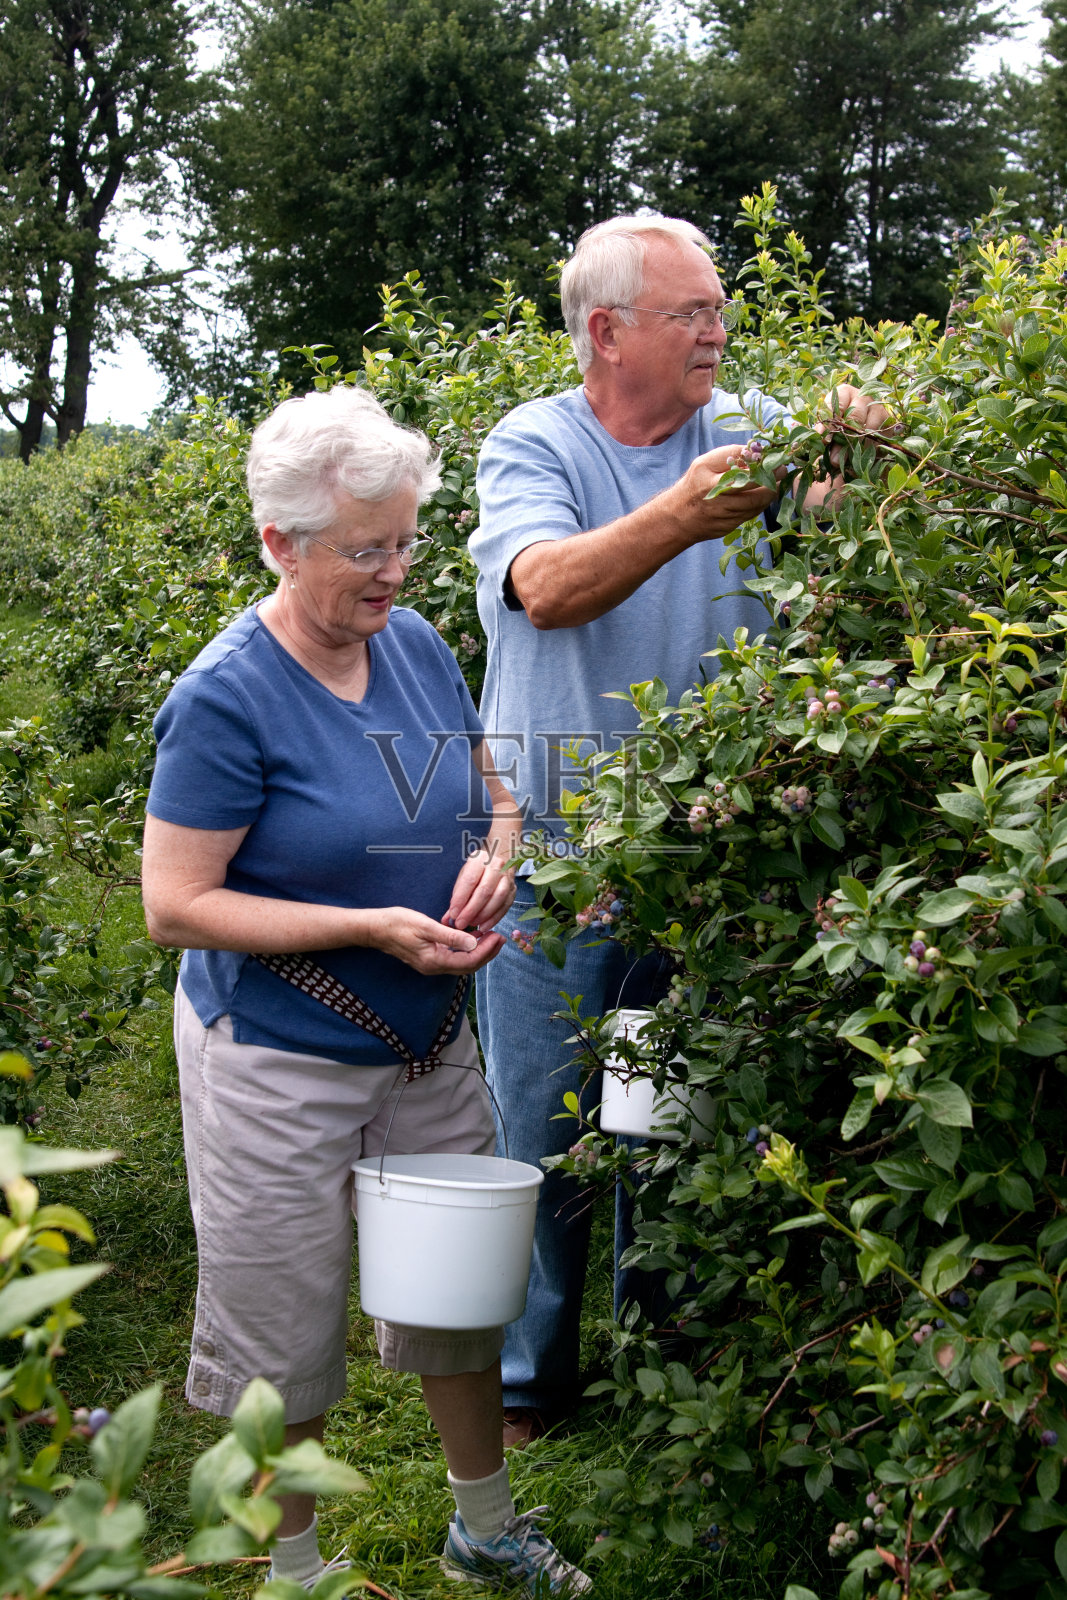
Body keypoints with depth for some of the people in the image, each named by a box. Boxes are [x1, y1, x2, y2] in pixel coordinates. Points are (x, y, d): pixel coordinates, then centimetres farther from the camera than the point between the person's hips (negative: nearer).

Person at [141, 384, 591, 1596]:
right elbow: (174, 907, -20)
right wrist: (374, 927, -25)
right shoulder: (226, 699, -20)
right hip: (281, 1067, -6)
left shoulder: (413, 644, -1)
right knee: (285, 1330, 10)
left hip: (427, 1044, 6)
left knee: (463, 1284, 18)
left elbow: (490, 789, 13)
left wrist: (495, 853, -10)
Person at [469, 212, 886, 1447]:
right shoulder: (533, 444, -5)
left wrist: (857, 433, -31)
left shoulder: (746, 429, 5)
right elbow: (547, 587, -24)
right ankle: (529, 1374, 23)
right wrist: (682, 516, -40)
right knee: (541, 1113, 6)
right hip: (556, 834, -2)